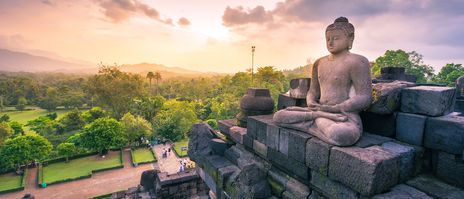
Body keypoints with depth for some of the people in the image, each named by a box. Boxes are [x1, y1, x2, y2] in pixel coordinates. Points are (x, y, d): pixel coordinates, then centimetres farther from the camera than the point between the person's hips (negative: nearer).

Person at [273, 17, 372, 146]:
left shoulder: (356, 62, -6)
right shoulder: (319, 63, 14)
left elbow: (364, 98, -12)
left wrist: (333, 109, -19)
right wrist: (311, 103, -8)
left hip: (346, 117, -6)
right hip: (320, 110, 7)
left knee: (340, 135, -43)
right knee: (278, 116, -8)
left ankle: (315, 117, -13)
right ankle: (322, 116, -13)